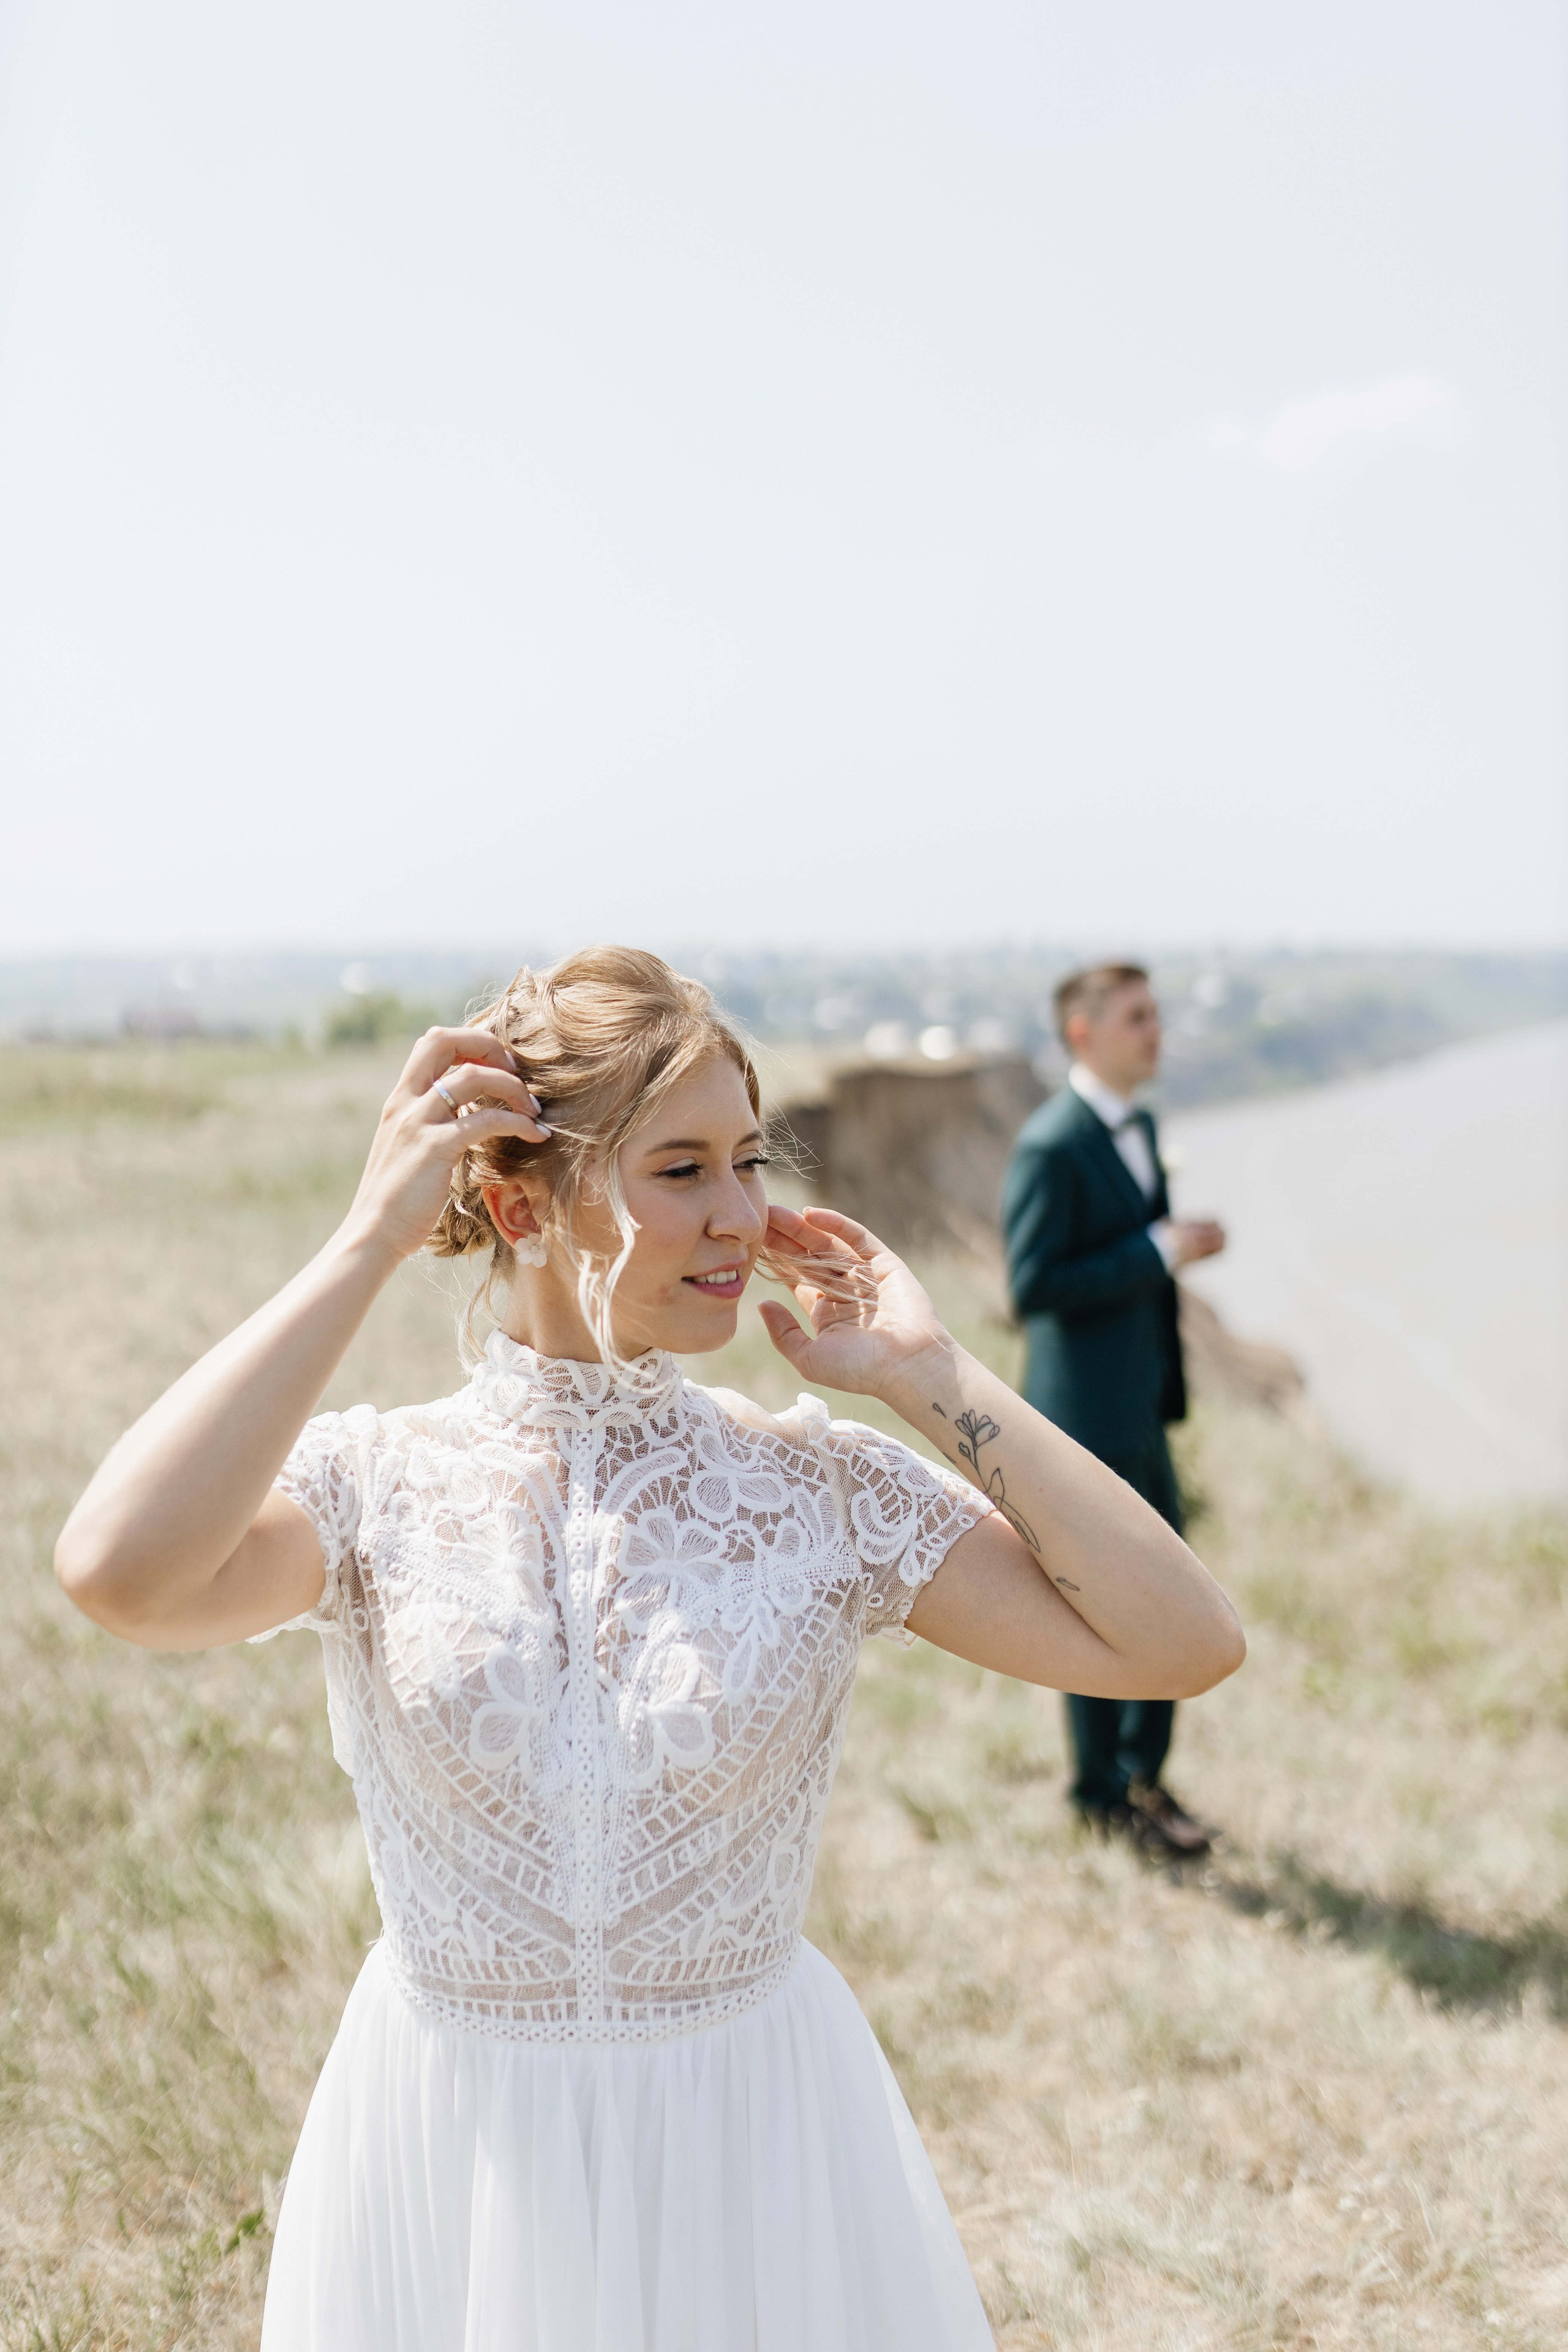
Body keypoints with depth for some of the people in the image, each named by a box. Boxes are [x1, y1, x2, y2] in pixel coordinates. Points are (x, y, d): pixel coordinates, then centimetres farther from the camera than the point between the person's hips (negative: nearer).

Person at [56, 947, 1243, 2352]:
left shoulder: (821, 1492, -8)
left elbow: (1184, 1644, -15)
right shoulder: (374, 1485, -10)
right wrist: (368, 1244, -25)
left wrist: (928, 1378, -13)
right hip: (453, 2165, 0)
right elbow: (120, 1573, -32)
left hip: (754, 2150, 1)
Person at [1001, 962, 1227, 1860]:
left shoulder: (1140, 1126, 11)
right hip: (1085, 1415, -9)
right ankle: (1103, 1795, 19)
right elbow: (1034, 1287, -22)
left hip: (1142, 1410, 9)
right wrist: (1158, 1249, -22)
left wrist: (1182, 1243, 6)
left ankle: (1143, 1773, 30)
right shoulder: (1051, 1147, -18)